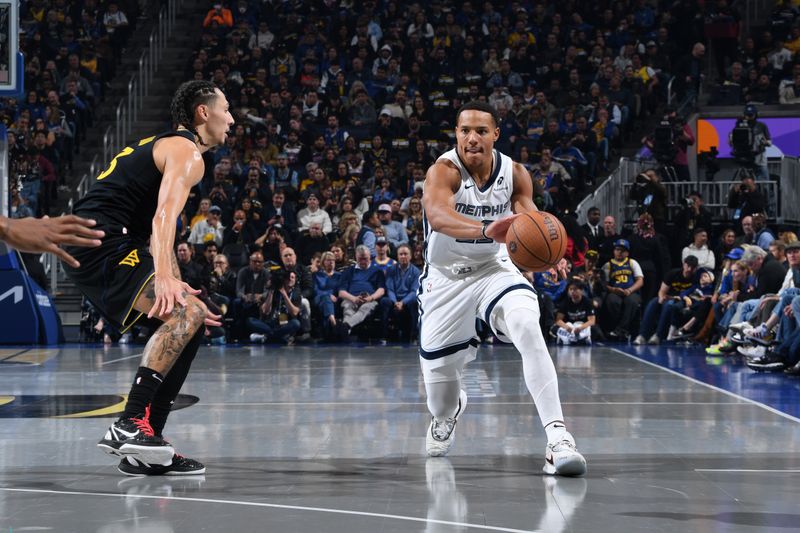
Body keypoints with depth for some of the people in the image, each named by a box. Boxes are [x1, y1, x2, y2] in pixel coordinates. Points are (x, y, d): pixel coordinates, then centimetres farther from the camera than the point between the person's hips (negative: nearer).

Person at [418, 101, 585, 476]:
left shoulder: (515, 174, -10)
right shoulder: (444, 171, -23)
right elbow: (438, 216, -44)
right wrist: (486, 230, -64)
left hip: (493, 269, 1)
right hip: (445, 276, -1)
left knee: (529, 329, -29)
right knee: (437, 369, 6)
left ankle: (557, 437, -35)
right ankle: (446, 415, 48)